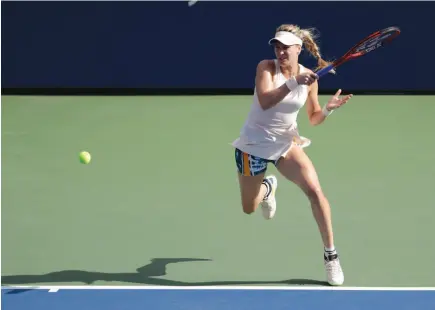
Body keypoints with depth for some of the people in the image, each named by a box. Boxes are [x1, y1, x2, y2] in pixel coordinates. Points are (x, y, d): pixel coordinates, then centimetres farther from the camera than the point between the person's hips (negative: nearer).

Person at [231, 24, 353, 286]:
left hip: (286, 143, 1)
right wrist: (293, 82, -45)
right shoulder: (266, 67, -18)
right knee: (250, 209, 13)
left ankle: (331, 255, -10)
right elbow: (265, 102, -35)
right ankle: (267, 187, 52)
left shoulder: (309, 78, -8)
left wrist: (328, 109, -18)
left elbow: (314, 119, 3)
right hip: (254, 144, -1)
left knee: (314, 190, -21)